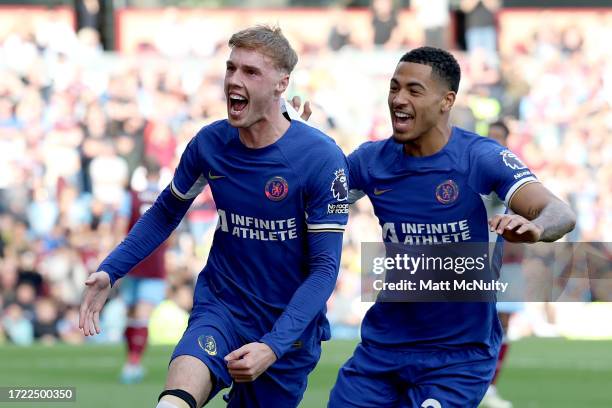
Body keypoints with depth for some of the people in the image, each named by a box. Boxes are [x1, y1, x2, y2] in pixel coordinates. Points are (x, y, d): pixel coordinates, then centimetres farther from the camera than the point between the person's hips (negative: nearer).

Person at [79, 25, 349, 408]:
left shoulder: (322, 158, -14)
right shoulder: (210, 143, -3)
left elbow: (324, 268, -14)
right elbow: (166, 213, 16)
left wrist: (273, 347, -24)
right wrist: (110, 272, 3)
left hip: (290, 323, -1)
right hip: (220, 305, 1)